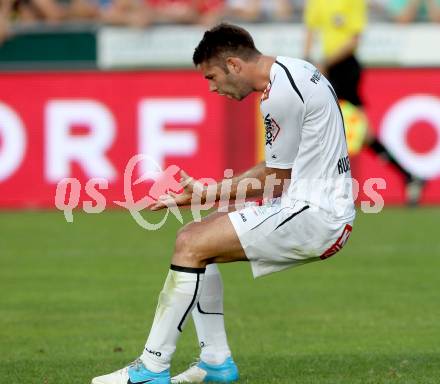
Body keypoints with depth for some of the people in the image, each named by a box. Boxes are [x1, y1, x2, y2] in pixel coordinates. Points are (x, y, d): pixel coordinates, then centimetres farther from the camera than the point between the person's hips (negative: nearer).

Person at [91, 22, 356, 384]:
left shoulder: (280, 94, -18)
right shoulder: (293, 70, 13)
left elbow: (276, 183, -12)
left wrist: (207, 195, -5)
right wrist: (214, 188, 15)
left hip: (315, 215, -11)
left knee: (192, 244, -15)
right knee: (195, 236, 12)